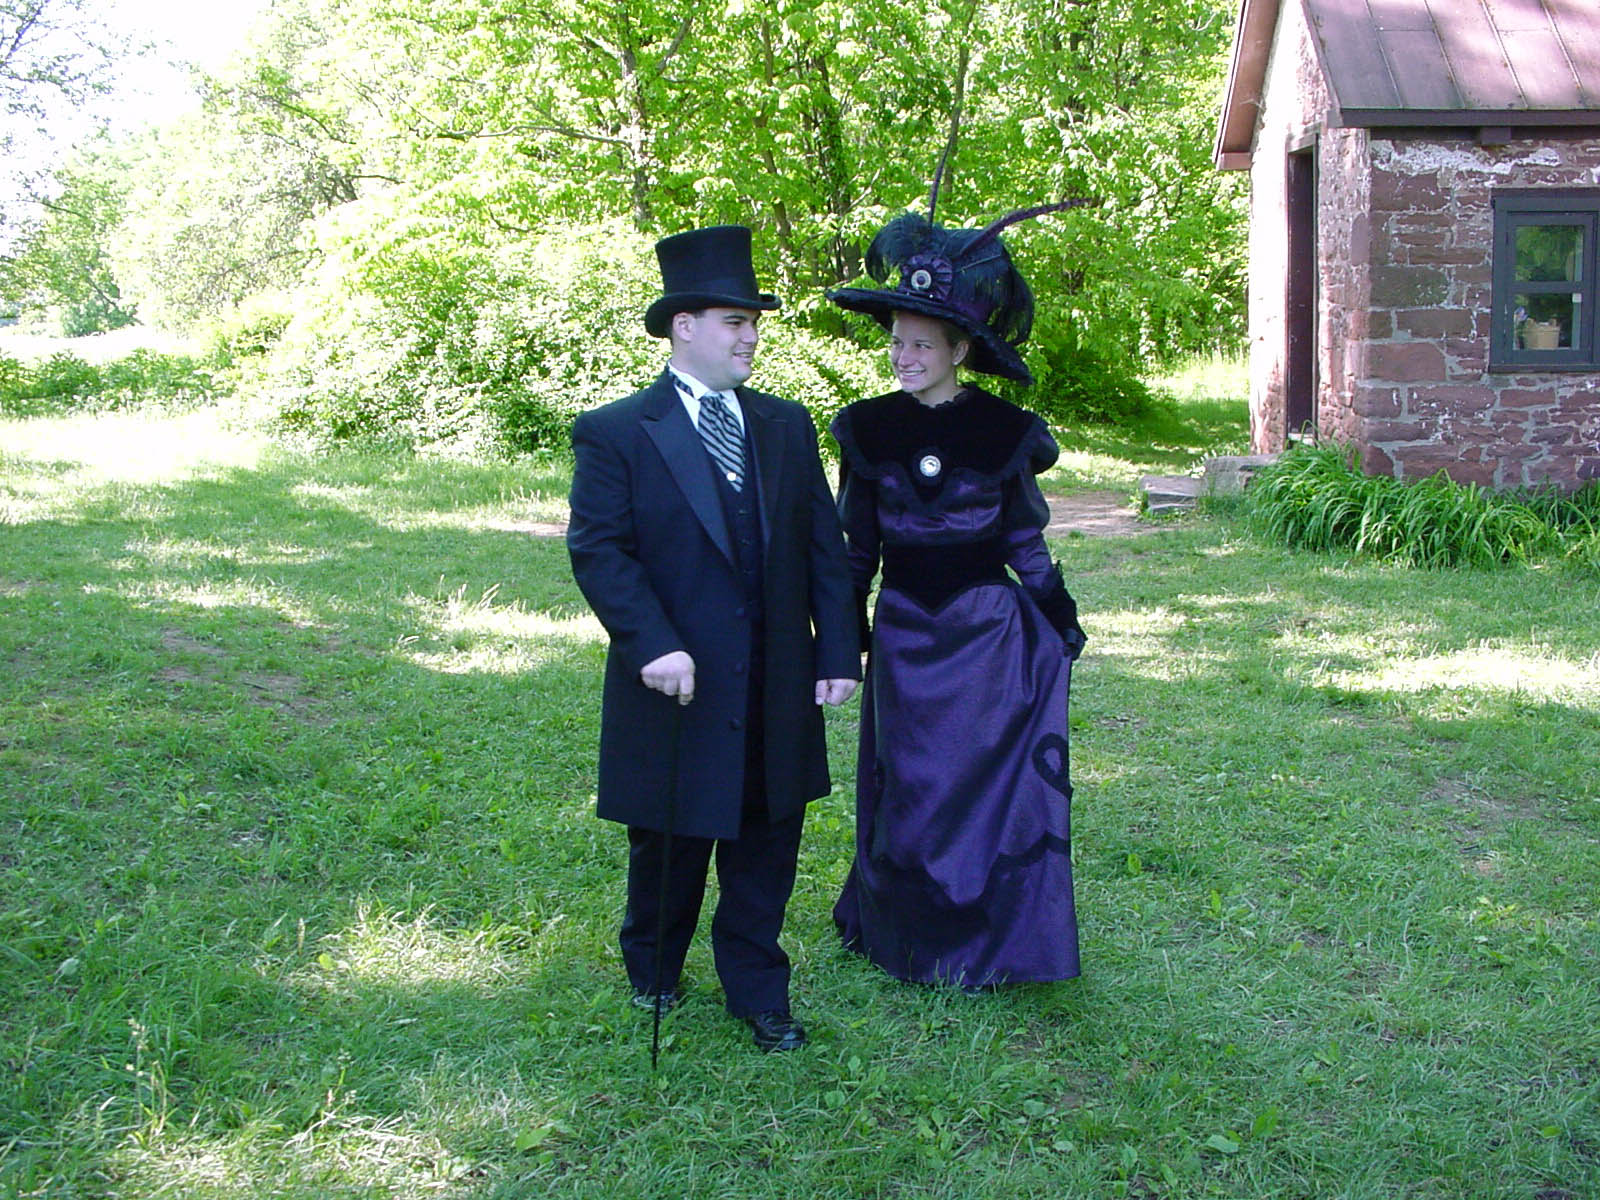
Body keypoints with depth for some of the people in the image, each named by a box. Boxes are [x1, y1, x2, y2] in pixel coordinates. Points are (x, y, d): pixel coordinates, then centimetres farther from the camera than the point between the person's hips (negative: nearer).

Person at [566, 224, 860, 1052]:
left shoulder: (786, 427, 9)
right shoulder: (616, 434, -6)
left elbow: (823, 545, 8)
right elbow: (598, 549, -13)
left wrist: (837, 650, 1)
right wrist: (651, 644, -24)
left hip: (777, 696, 4)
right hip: (678, 689, -3)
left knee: (765, 853, 12)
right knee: (670, 850, 13)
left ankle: (756, 990, 28)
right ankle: (652, 970, 38)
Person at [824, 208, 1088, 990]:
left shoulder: (1003, 433, -6)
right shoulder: (869, 431, -1)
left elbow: (1025, 544, 2)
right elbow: (855, 548, 6)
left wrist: (1063, 630, 4)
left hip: (989, 633, -2)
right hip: (904, 638, 2)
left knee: (989, 784, 3)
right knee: (907, 787, 10)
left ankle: (986, 942, 19)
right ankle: (908, 936, 28)